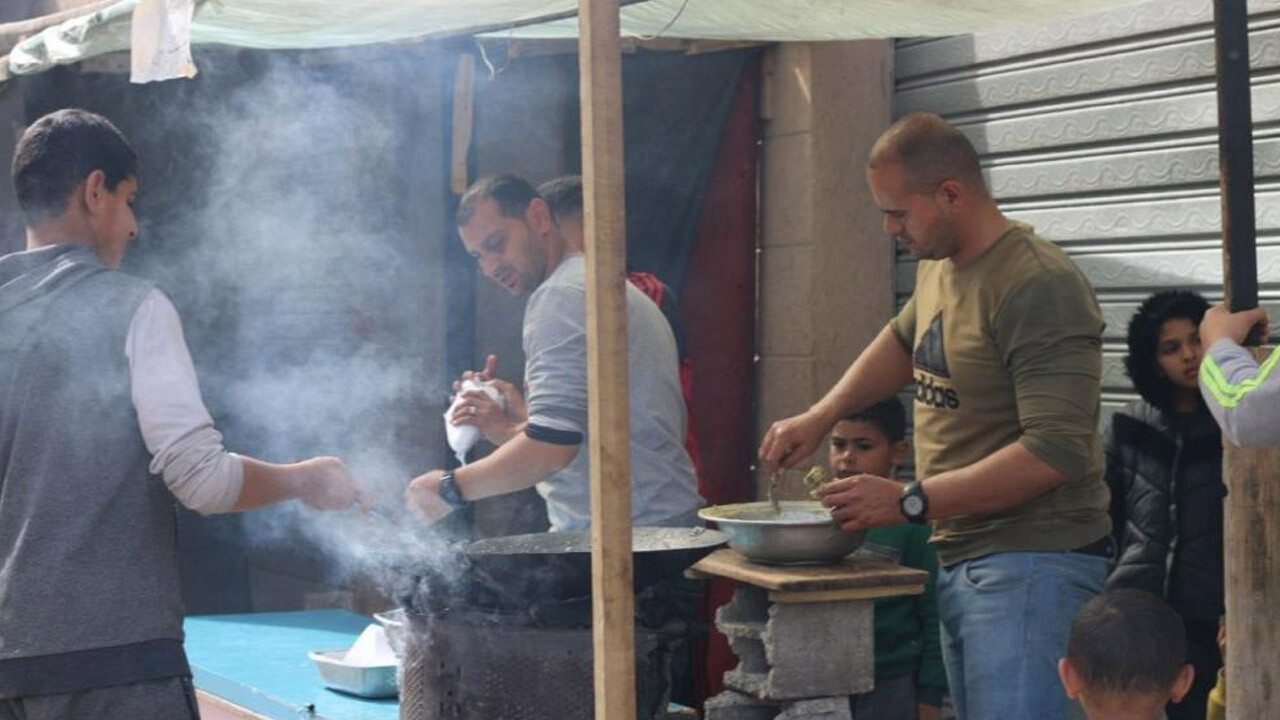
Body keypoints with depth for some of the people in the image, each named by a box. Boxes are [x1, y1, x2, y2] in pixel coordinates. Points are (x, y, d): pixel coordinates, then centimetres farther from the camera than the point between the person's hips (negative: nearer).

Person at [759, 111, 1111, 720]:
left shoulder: (1039, 287, -18)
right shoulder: (936, 267, 12)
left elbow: (1056, 452, -24)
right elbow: (904, 340, 34)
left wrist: (909, 502, -21)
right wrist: (819, 417, 20)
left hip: (1030, 567, -9)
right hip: (958, 559, 9)